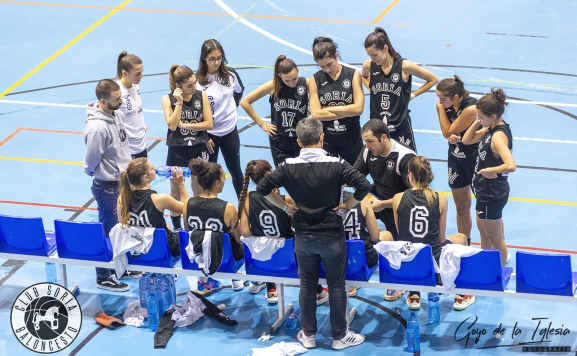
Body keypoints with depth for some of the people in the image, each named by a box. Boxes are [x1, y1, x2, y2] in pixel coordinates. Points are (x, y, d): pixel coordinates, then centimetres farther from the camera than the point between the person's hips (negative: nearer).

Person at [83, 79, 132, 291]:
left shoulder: (117, 114, -3)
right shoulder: (97, 128, -30)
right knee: (108, 231, 6)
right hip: (107, 186, -8)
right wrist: (111, 175, -4)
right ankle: (103, 277, 21)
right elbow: (91, 162, -20)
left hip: (123, 181, 8)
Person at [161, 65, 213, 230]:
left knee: (199, 190, 13)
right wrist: (179, 102, -24)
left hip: (198, 149, 1)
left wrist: (185, 125, -15)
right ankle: (176, 225, 25)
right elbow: (172, 125, -19)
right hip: (177, 151, -1)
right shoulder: (168, 99, -10)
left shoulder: (201, 96, -6)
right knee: (176, 191, 11)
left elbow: (209, 123, -9)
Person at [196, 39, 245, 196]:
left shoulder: (230, 74, -7)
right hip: (208, 133, -3)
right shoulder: (198, 80, -18)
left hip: (230, 130, 3)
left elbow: (239, 91, 17)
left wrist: (233, 105, 6)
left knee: (236, 170, 16)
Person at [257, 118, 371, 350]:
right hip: (331, 235, -2)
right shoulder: (336, 165, -15)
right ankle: (340, 337, 20)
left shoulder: (289, 166, -10)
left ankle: (308, 335, 26)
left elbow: (262, 188, -9)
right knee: (336, 287, 11)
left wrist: (285, 207, 2)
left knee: (307, 285, 16)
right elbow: (364, 186, -22)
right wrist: (347, 206, -7)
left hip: (303, 237, 2)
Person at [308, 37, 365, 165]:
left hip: (351, 136, 0)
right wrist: (347, 112, -13)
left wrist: (328, 109, -12)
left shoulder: (353, 75, -5)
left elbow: (358, 108, -14)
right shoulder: (315, 80, -4)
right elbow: (316, 113, -12)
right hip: (325, 137, 0)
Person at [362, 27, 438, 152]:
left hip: (400, 125, -3)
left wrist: (412, 94, -3)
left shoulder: (404, 66, -15)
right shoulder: (368, 65, -4)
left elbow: (433, 79, -2)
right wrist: (371, 89, 5)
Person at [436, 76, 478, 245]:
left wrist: (441, 108, -19)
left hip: (475, 158, -7)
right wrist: (451, 137, -23)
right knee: (461, 205, 16)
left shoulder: (471, 108, -27)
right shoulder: (444, 104, -8)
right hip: (456, 157, 7)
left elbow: (448, 131, -22)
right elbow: (446, 133, 0)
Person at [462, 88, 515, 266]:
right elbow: (467, 140, 10)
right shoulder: (490, 128, -1)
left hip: (492, 194, -10)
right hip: (486, 190, 10)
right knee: (484, 231, 27)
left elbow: (510, 165, -41)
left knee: (495, 238, 8)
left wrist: (489, 170, -28)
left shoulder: (498, 136, -28)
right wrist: (477, 122, -4)